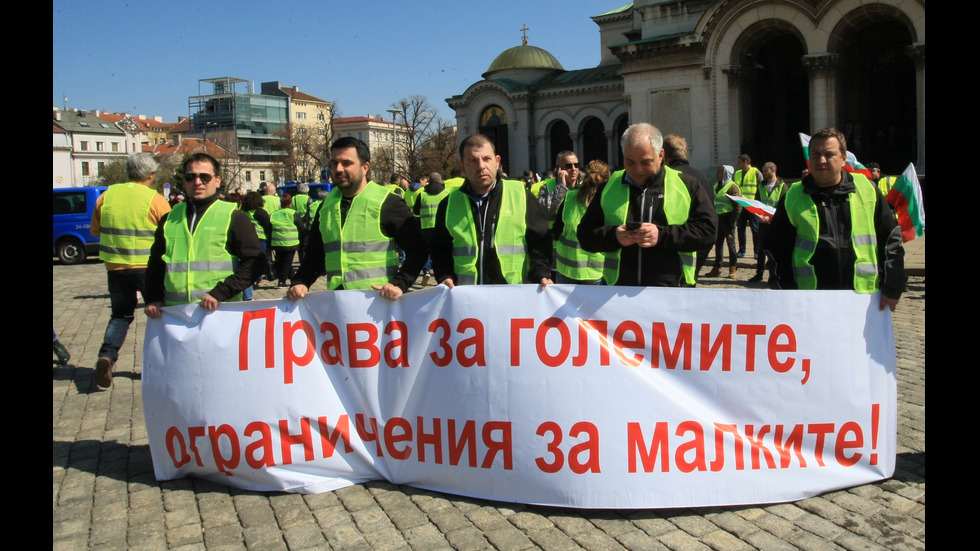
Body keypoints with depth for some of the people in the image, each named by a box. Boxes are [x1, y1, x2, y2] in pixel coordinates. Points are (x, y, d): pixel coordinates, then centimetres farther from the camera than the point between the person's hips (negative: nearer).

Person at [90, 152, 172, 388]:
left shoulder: (107, 195, 1)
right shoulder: (156, 200, -11)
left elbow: (95, 230, 12)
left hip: (115, 265, 3)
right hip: (148, 266, -3)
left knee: (121, 315, 15)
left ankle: (106, 356, -4)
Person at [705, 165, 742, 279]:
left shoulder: (732, 187, -11)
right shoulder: (716, 186, 12)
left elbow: (738, 205, -13)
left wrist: (732, 221, -16)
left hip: (727, 219, -7)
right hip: (718, 218, 7)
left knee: (731, 244, 1)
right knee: (718, 243, 9)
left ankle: (733, 269, 10)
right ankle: (717, 268, 16)